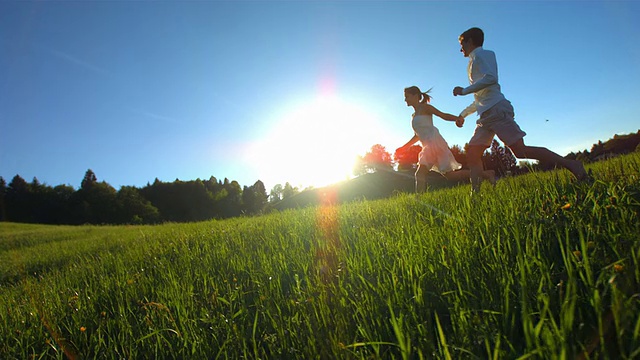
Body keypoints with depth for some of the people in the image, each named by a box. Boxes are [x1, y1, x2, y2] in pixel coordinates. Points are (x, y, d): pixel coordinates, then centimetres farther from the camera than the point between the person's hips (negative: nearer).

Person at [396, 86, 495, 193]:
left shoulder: (424, 107, 1)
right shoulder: (413, 116, 24)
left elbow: (443, 115, -10)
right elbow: (417, 135, 32)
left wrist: (457, 118, -29)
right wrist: (405, 147, 34)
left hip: (435, 142, -8)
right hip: (428, 146, 8)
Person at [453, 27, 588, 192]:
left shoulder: (481, 54, 4)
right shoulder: (474, 63, 30)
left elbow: (490, 78, -16)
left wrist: (464, 90, -10)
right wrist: (463, 113, 33)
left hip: (496, 110, -9)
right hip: (486, 115, 9)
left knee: (520, 150, -18)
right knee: (472, 154, 0)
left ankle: (571, 164, -11)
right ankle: (475, 193, -4)